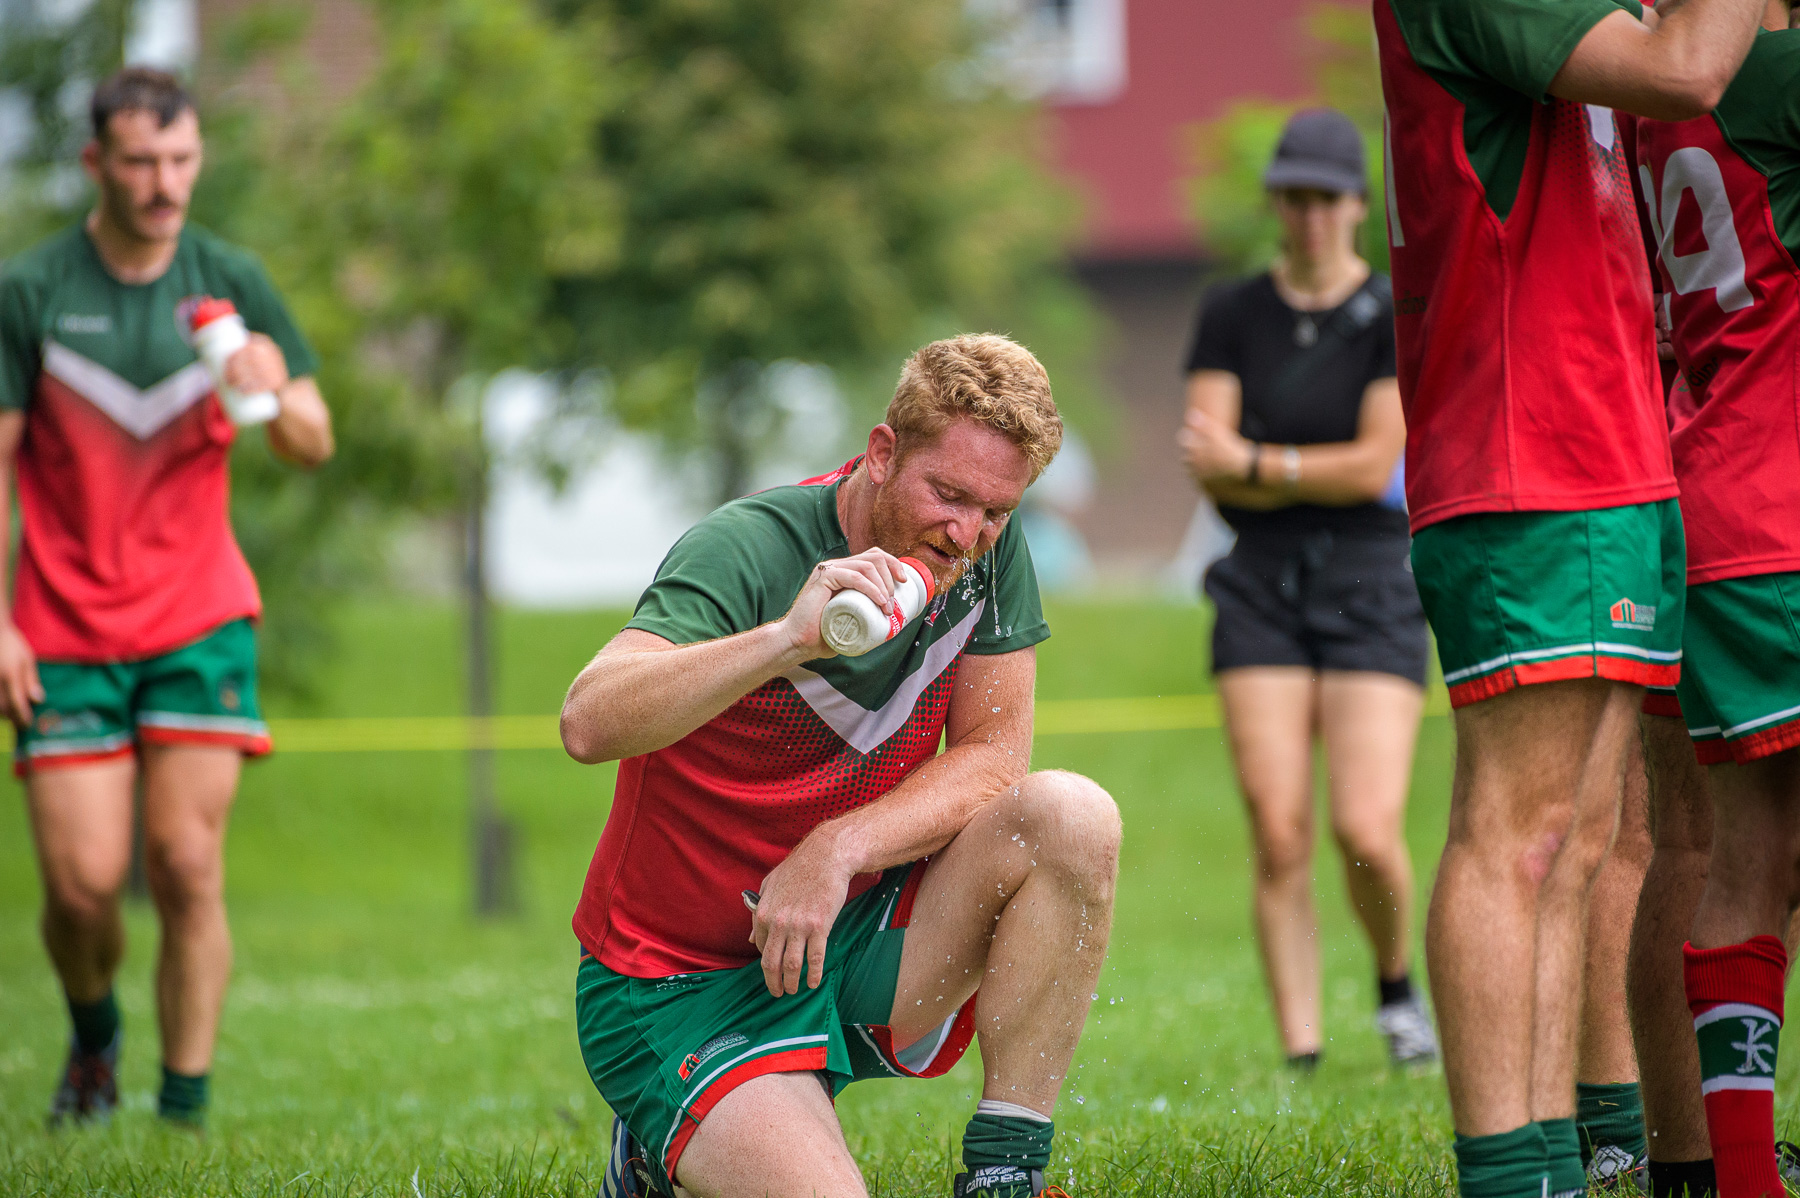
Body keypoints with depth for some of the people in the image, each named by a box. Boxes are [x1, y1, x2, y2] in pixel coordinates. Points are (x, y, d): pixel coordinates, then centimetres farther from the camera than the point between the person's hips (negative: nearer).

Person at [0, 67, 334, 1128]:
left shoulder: (230, 281, 1)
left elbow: (316, 444, 5)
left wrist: (274, 394, -19)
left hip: (200, 618, 1)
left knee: (189, 868, -9)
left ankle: (186, 1112, -1)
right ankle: (94, 1041, 27)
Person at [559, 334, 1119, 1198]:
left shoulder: (989, 552, -3)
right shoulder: (746, 550, -21)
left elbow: (993, 756, -4)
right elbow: (589, 723, -35)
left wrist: (838, 849, -21)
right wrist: (787, 639, -48)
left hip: (852, 940, 5)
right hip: (682, 990, -5)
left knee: (1072, 818, -18)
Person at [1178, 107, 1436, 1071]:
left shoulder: (1397, 317, -2)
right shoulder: (1230, 315, 6)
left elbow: (1374, 466, -11)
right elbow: (1213, 474, -1)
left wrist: (1251, 463, -8)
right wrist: (1319, 474, -12)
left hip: (1372, 587, -2)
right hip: (1261, 586, 2)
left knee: (1367, 832, -12)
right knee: (1278, 836, -7)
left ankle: (1397, 986, 18)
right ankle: (1300, 1054, -3)